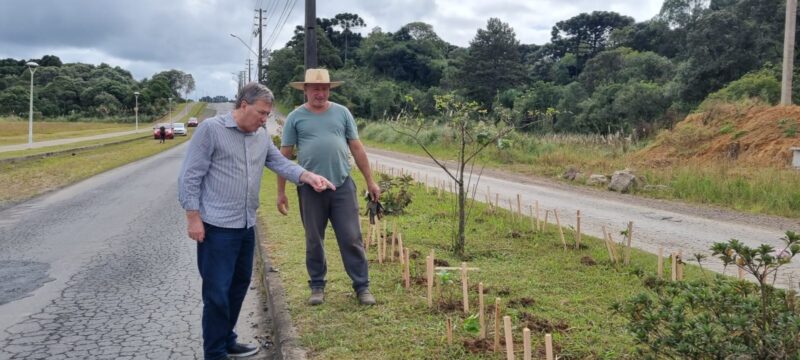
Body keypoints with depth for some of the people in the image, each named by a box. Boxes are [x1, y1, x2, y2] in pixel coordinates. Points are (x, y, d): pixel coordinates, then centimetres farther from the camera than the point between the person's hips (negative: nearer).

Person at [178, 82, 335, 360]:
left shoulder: (262, 135, 10)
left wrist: (308, 176, -13)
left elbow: (280, 163, 6)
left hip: (247, 226, 8)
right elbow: (190, 176, -10)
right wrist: (193, 217, -14)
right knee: (217, 292, -3)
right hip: (217, 227, -8)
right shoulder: (211, 129, -10)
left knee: (239, 286, 17)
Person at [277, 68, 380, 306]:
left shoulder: (341, 112, 8)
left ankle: (362, 286, 11)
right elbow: (284, 155, 4)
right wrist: (281, 192, 2)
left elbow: (356, 148, 9)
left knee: (351, 239, 2)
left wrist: (370, 181, 7)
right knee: (314, 241, 10)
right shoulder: (295, 117, 3)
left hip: (342, 186, 1)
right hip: (310, 189, 0)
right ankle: (317, 286, 24)